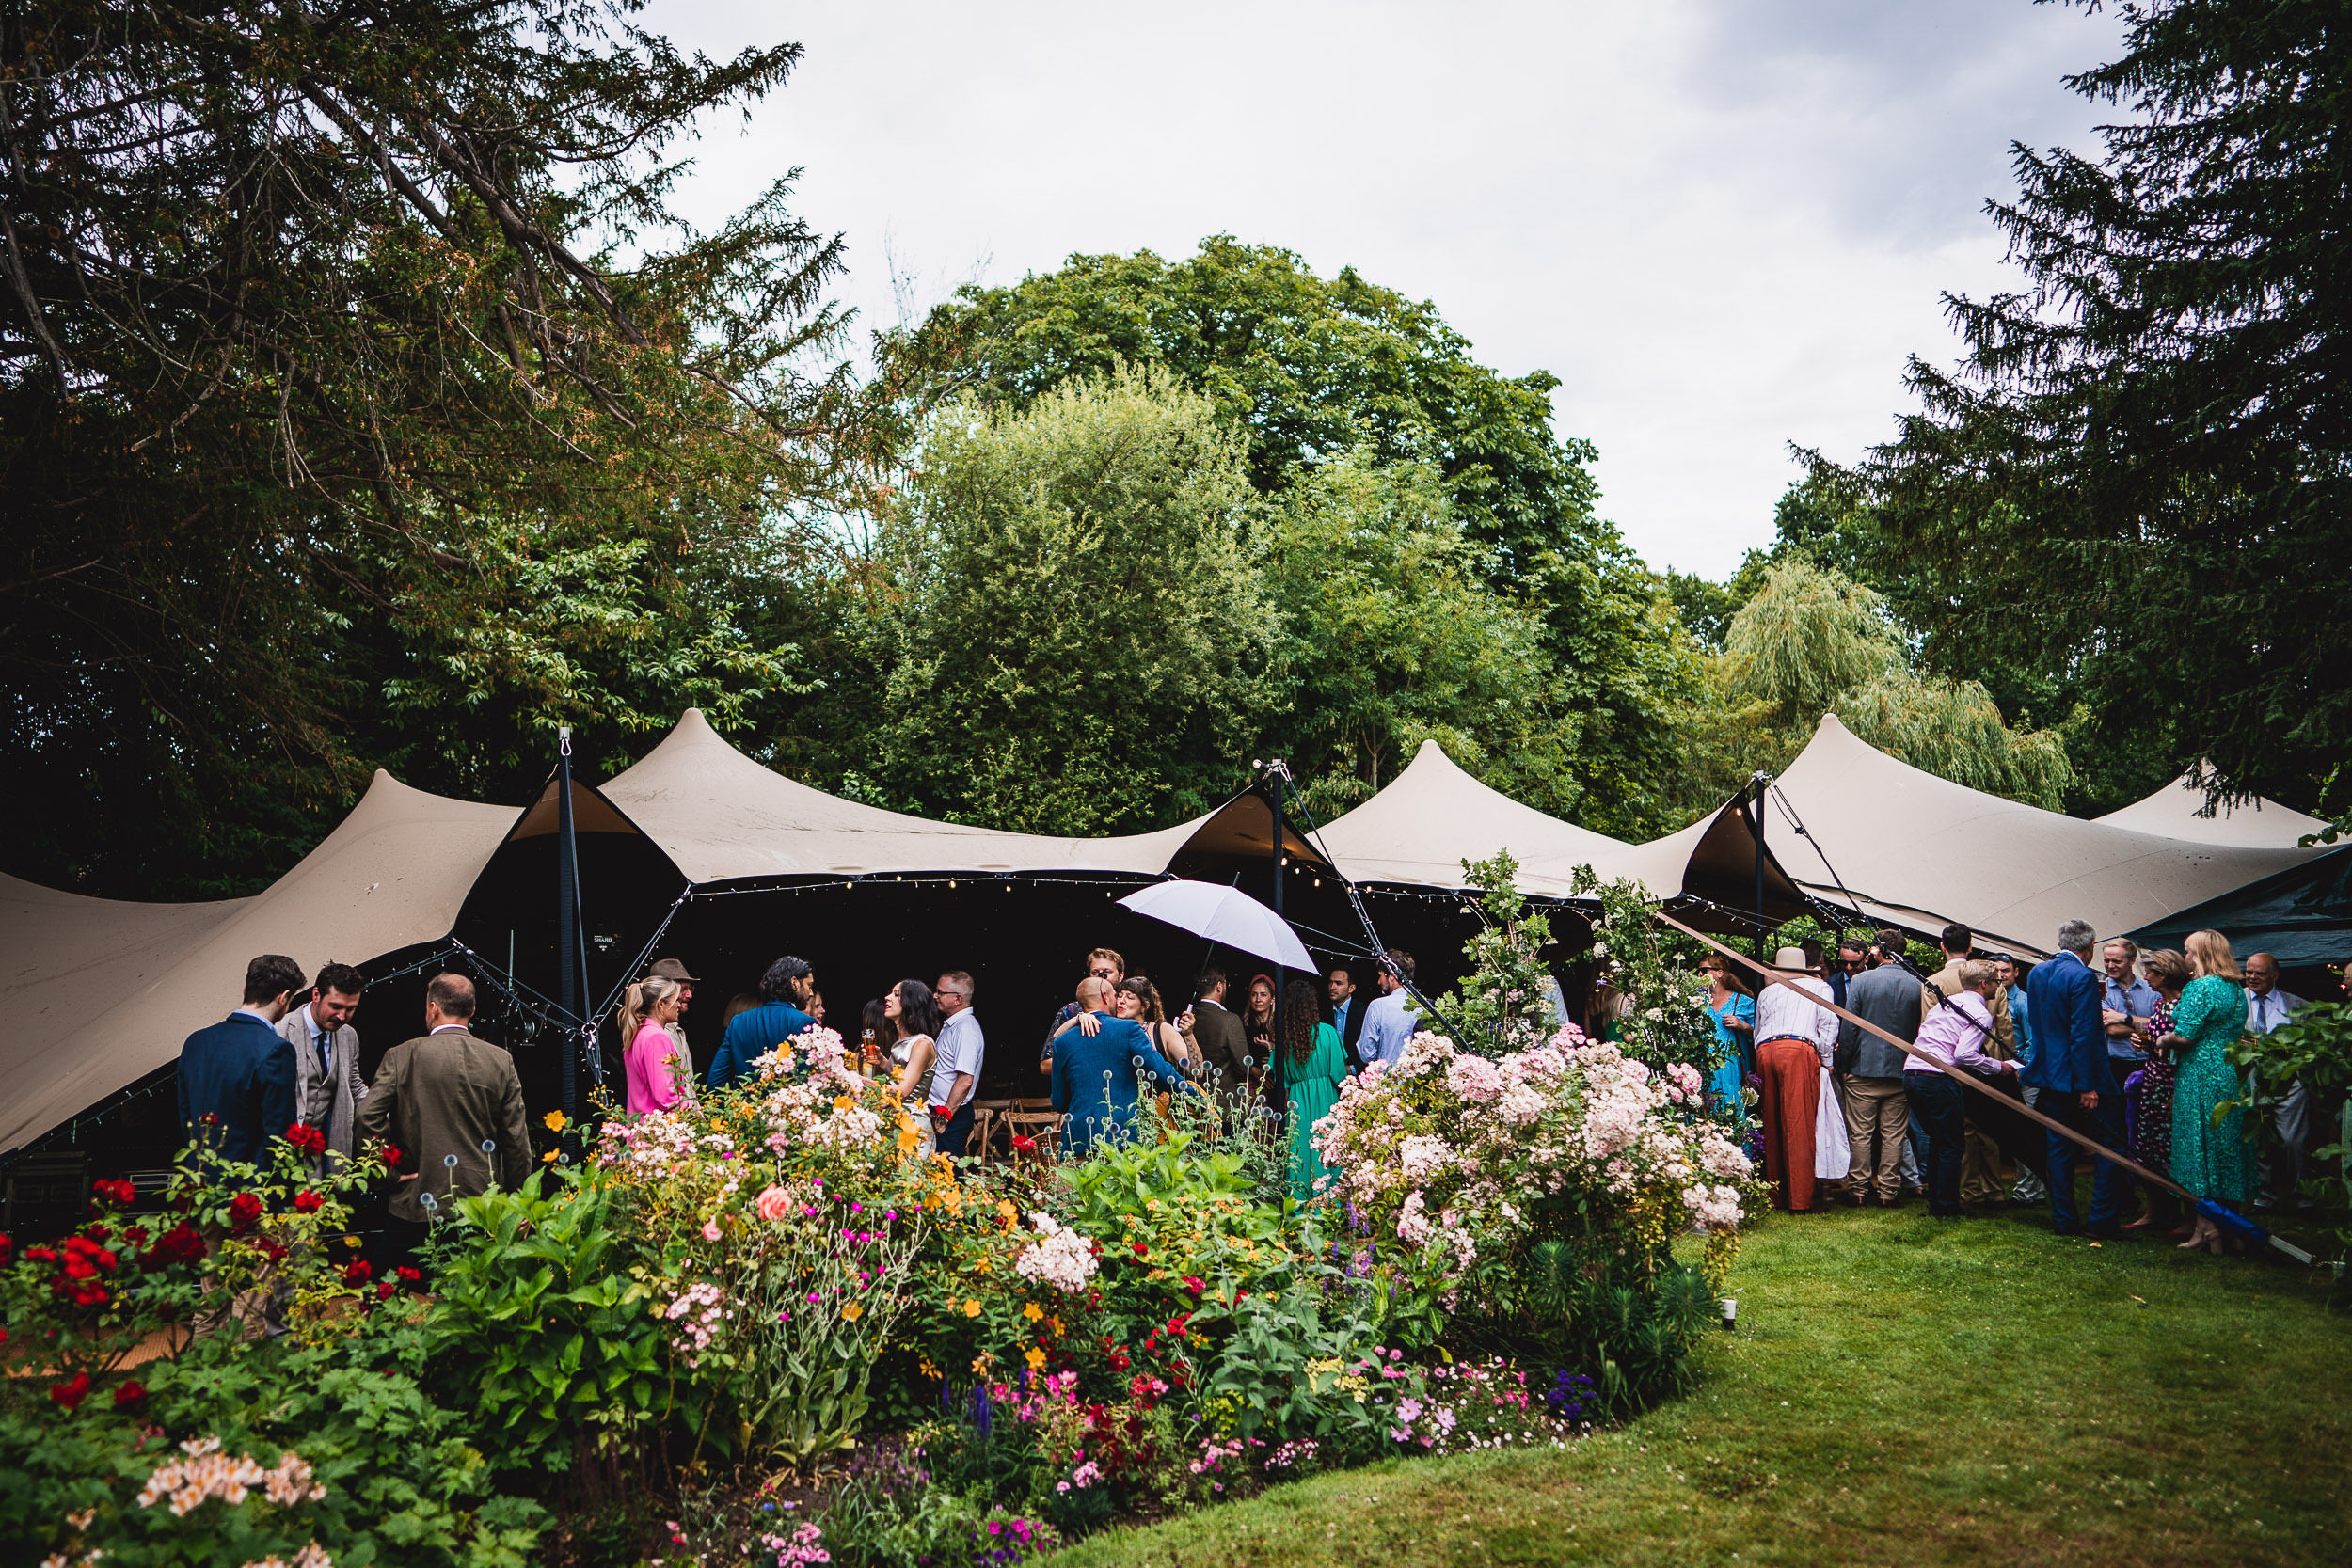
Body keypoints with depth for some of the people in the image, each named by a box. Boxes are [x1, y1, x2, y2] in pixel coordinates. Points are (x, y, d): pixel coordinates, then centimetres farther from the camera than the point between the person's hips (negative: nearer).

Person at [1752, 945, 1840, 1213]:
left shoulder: (1765, 992, 28)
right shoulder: (1819, 986, 20)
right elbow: (1828, 1023, 7)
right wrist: (1826, 1060, 11)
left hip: (1765, 1051, 4)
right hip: (1799, 1050, -4)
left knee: (1772, 1127, 9)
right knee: (1799, 1127, -9)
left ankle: (1776, 1198, 13)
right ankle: (1800, 1201, -14)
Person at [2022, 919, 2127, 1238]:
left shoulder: (2037, 972, 7)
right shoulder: (2083, 977, -16)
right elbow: (2083, 1035, -20)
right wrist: (2087, 1086, -18)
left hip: (2049, 1075, 7)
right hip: (2080, 1076, -7)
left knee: (2059, 1147, 10)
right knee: (2111, 1146, 3)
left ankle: (2064, 1220, 13)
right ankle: (2102, 1220, 1)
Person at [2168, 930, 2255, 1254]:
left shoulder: (2200, 988, -15)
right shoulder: (2237, 989, 12)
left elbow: (2184, 1037, -21)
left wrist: (2162, 1040, 1)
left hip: (2201, 1076, -8)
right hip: (2233, 1077, 8)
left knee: (2200, 1147, -3)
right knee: (2229, 1146, 12)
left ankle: (2206, 1229, -2)